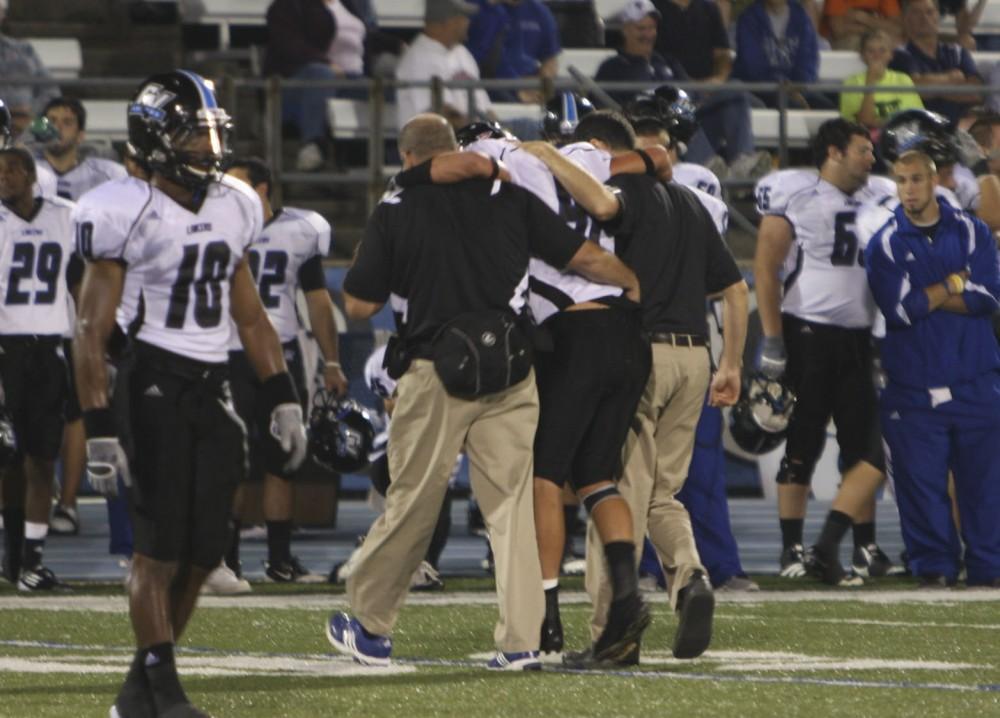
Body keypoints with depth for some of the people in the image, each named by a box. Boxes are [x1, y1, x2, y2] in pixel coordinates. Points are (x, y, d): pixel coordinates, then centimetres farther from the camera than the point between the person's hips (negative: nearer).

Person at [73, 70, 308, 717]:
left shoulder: (232, 208, 11)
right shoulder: (128, 213, -10)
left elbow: (251, 316, 21)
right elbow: (92, 331, -10)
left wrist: (284, 400, 15)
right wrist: (100, 430, -15)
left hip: (212, 390, 7)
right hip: (154, 387, -7)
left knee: (204, 553, 3)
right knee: (161, 548, -7)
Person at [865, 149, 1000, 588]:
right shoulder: (884, 245, 5)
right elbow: (900, 309, -9)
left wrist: (926, 298, -7)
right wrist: (955, 284, -3)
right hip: (914, 384, -1)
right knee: (921, 479, -3)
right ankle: (934, 567, 5)